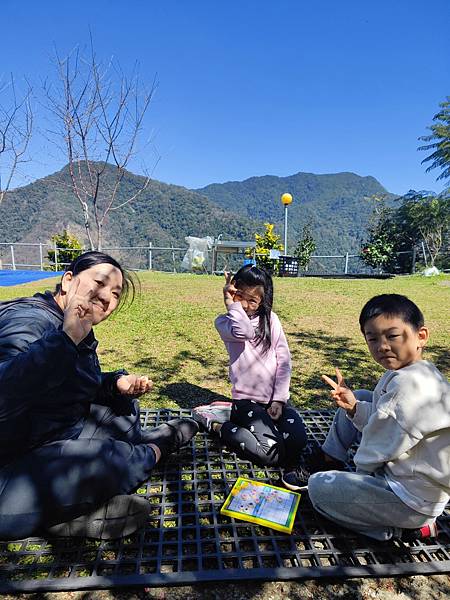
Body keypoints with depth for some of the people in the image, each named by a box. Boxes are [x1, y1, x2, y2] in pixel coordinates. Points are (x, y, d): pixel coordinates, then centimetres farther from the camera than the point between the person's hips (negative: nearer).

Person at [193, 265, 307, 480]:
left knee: (298, 441, -19)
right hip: (247, 400, -4)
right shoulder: (224, 322, -1)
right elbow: (243, 331, -27)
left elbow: (284, 361, 2)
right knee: (271, 453, -21)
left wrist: (279, 399, -6)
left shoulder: (271, 319, 6)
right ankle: (218, 424, 3)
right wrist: (232, 302, -12)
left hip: (275, 399, 4)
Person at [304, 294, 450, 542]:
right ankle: (329, 462, 22)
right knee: (360, 398, 12)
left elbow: (377, 450, -24)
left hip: (413, 501, -10)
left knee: (318, 487, -4)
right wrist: (354, 406, -11)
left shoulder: (409, 384, -31)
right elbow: (382, 417, 7)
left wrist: (362, 468, -4)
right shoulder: (401, 374, 0)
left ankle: (401, 529, 2)